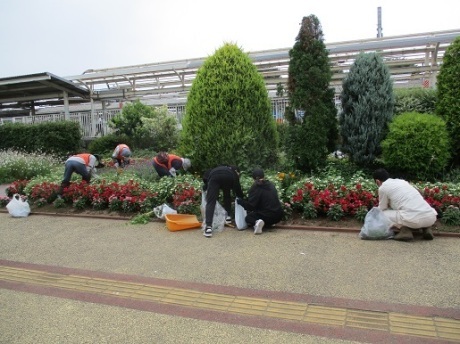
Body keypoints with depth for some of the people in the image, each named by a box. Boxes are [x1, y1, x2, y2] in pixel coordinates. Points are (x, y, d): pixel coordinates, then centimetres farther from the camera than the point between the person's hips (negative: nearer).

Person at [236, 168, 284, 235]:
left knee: (248, 217, 18)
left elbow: (250, 206, -14)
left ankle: (256, 222, -13)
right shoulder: (271, 184, 7)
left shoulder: (255, 188, -12)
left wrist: (240, 201, 1)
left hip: (268, 217, -7)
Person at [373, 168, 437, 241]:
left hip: (415, 219, -7)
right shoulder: (402, 181, 27)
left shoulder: (383, 187, 6)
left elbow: (381, 209, 18)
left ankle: (405, 230, -4)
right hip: (431, 217, 7)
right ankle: (426, 228, 14)